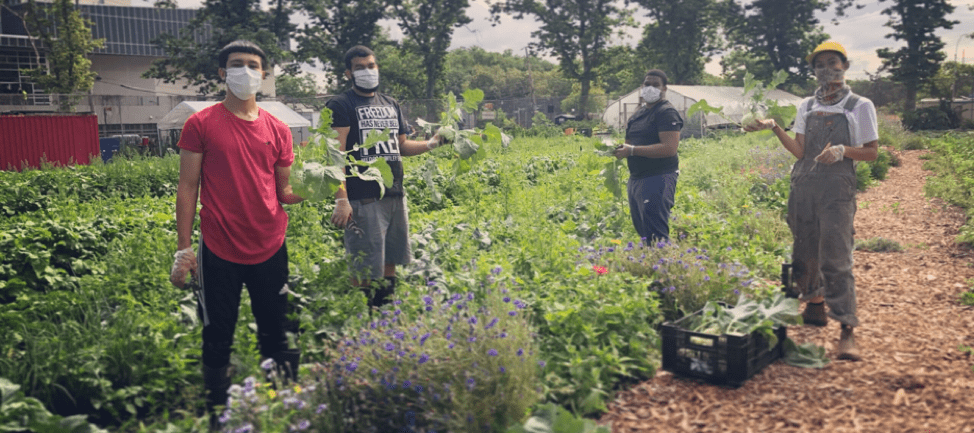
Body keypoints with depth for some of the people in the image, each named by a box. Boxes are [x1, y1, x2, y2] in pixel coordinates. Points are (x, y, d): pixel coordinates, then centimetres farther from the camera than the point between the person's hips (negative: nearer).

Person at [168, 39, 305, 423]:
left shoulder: (278, 130, 7)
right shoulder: (200, 125, -1)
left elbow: (284, 193, 10)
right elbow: (187, 188, -1)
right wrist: (183, 251, -5)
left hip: (270, 251, 3)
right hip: (219, 253, -2)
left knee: (277, 337, 9)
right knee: (217, 341, 7)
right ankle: (217, 416, 25)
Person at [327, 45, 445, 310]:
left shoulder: (391, 105, 18)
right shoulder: (341, 106, -3)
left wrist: (430, 144, 5)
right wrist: (341, 200, -21)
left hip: (395, 196, 7)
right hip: (363, 200, -6)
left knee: (390, 263, 12)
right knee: (365, 270, -5)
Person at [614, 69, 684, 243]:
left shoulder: (666, 112, -10)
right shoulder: (640, 112, 18)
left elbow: (670, 148, -22)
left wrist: (632, 150, -22)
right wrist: (621, 148, 2)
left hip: (658, 178, -9)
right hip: (636, 178, 9)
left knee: (655, 235, -13)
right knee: (641, 229, 13)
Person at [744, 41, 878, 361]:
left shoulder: (860, 106, 4)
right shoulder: (807, 106, 14)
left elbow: (872, 152, 3)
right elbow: (800, 151, 6)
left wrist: (843, 150, -16)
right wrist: (775, 129, -6)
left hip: (837, 190, -4)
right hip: (803, 188, 4)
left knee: (836, 259, -11)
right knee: (804, 253, 9)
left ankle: (847, 330, -10)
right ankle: (815, 304, 30)